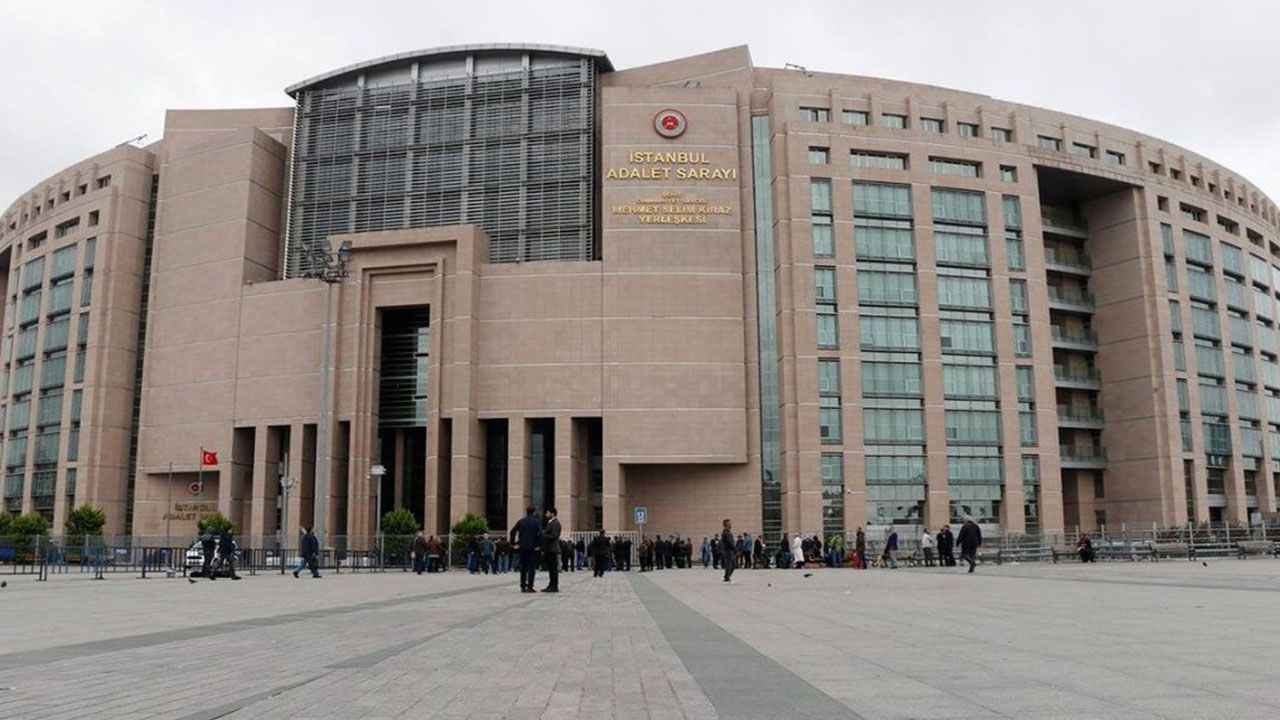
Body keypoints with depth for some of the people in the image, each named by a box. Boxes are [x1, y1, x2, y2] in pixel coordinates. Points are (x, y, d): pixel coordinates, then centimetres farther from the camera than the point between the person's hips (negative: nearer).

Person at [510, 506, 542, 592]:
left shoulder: (521, 521, 5)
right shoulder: (536, 522, -4)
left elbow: (512, 532, 0)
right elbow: (540, 534, -15)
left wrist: (513, 543, 4)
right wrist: (538, 545, -8)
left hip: (522, 547, 3)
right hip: (533, 547, -3)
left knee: (523, 567, 12)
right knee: (532, 567, 1)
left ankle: (523, 586, 13)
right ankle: (530, 587, -5)